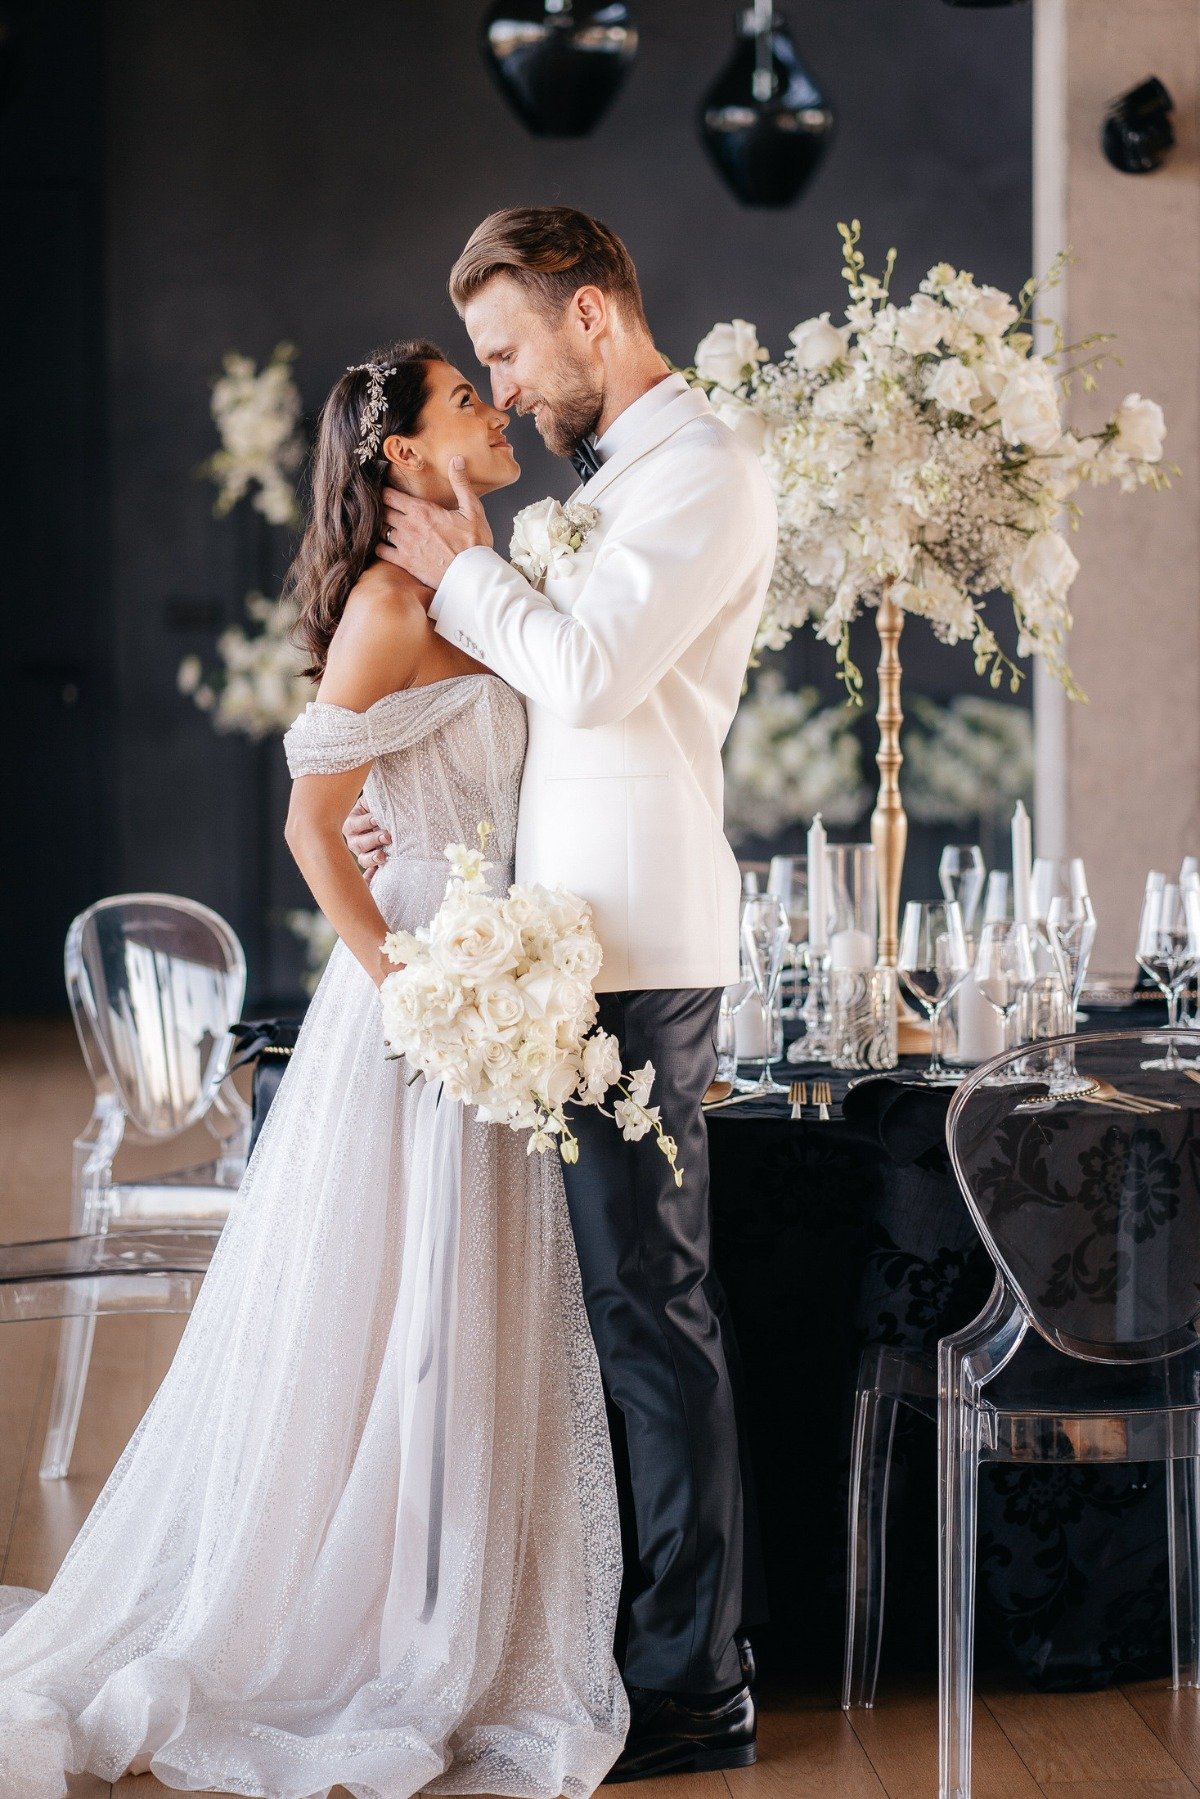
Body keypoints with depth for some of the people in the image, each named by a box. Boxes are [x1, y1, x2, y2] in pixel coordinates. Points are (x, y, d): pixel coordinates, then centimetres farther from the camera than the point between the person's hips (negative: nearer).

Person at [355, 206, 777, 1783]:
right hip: (595, 931, 10)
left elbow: (588, 673, -20)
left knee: (648, 1306, -6)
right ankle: (723, 1603, 23)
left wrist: (465, 570, -4)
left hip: (637, 942, -10)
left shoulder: (703, 470, -10)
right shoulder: (628, 474, 21)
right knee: (657, 1298, 14)